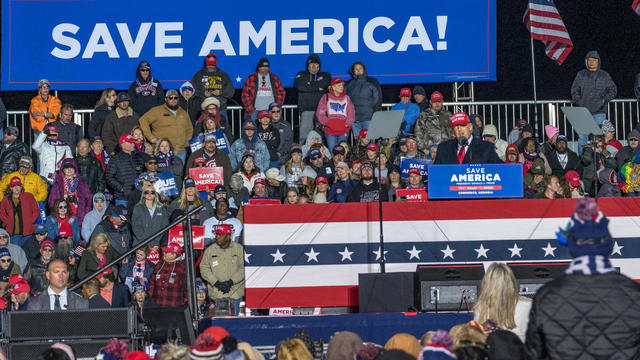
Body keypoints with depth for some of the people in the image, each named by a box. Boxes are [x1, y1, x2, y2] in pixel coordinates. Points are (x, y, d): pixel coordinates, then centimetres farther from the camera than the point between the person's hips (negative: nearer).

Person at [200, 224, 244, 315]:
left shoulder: (239, 249, 1)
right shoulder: (210, 250, 5)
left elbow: (243, 268, -1)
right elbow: (204, 269, 3)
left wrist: (231, 282, -12)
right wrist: (216, 283, -10)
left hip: (235, 294, -1)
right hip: (217, 293, 1)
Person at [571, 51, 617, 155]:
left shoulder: (605, 75, 9)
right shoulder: (581, 75, 11)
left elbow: (613, 90, 11)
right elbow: (574, 90, 12)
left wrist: (604, 100, -1)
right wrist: (579, 101, -1)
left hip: (599, 112, -1)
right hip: (583, 111, 1)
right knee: (582, 137, -3)